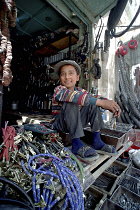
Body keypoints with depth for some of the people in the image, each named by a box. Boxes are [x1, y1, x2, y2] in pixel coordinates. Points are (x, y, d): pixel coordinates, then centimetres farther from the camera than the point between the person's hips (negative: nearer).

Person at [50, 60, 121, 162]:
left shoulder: (80, 91, 3)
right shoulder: (58, 90, -16)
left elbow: (95, 97, -10)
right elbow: (74, 96, -35)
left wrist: (109, 104, -31)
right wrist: (101, 102, -38)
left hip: (76, 123, 6)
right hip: (60, 123, -5)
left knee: (93, 103, -9)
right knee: (71, 104, -31)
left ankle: (96, 141, -12)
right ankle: (76, 144, -28)